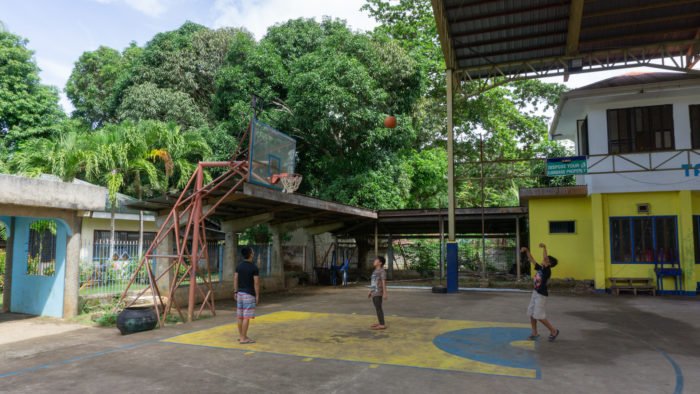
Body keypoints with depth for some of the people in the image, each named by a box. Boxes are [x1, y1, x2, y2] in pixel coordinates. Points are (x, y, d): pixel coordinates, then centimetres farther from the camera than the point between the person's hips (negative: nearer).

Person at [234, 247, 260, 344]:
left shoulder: (239, 266, 5)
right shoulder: (254, 267, -13)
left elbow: (235, 279, 7)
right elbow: (256, 283, -13)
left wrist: (235, 292, 14)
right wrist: (257, 296, -7)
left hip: (240, 293, 7)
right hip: (249, 295, -7)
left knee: (240, 316, 12)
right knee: (246, 317, -3)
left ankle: (241, 336, 22)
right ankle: (243, 338, -1)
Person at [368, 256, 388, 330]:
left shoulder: (382, 271, -10)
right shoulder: (375, 271, 15)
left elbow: (384, 283, -14)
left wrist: (384, 293, -18)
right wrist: (370, 292, 20)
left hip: (378, 293, -9)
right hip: (374, 293, 9)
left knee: (378, 308, -9)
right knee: (377, 308, 12)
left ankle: (382, 324, -8)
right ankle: (380, 323, 19)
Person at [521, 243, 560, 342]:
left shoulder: (547, 271, -16)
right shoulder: (539, 268, 5)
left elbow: (545, 258, -30)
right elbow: (532, 260, 12)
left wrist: (544, 247, -32)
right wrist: (527, 251, 4)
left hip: (542, 295, -8)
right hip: (535, 293, 8)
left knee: (539, 316, -5)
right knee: (531, 314, 11)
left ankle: (554, 331, 14)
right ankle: (534, 333, 22)